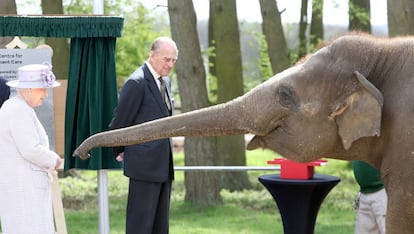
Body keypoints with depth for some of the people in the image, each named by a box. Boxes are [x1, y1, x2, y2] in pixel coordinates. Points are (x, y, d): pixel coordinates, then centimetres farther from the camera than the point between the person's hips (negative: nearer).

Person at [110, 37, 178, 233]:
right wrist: (121, 152, 3)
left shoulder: (165, 81, 14)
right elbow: (119, 123, -9)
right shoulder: (136, 83, -14)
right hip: (144, 164, -9)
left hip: (163, 165, 9)